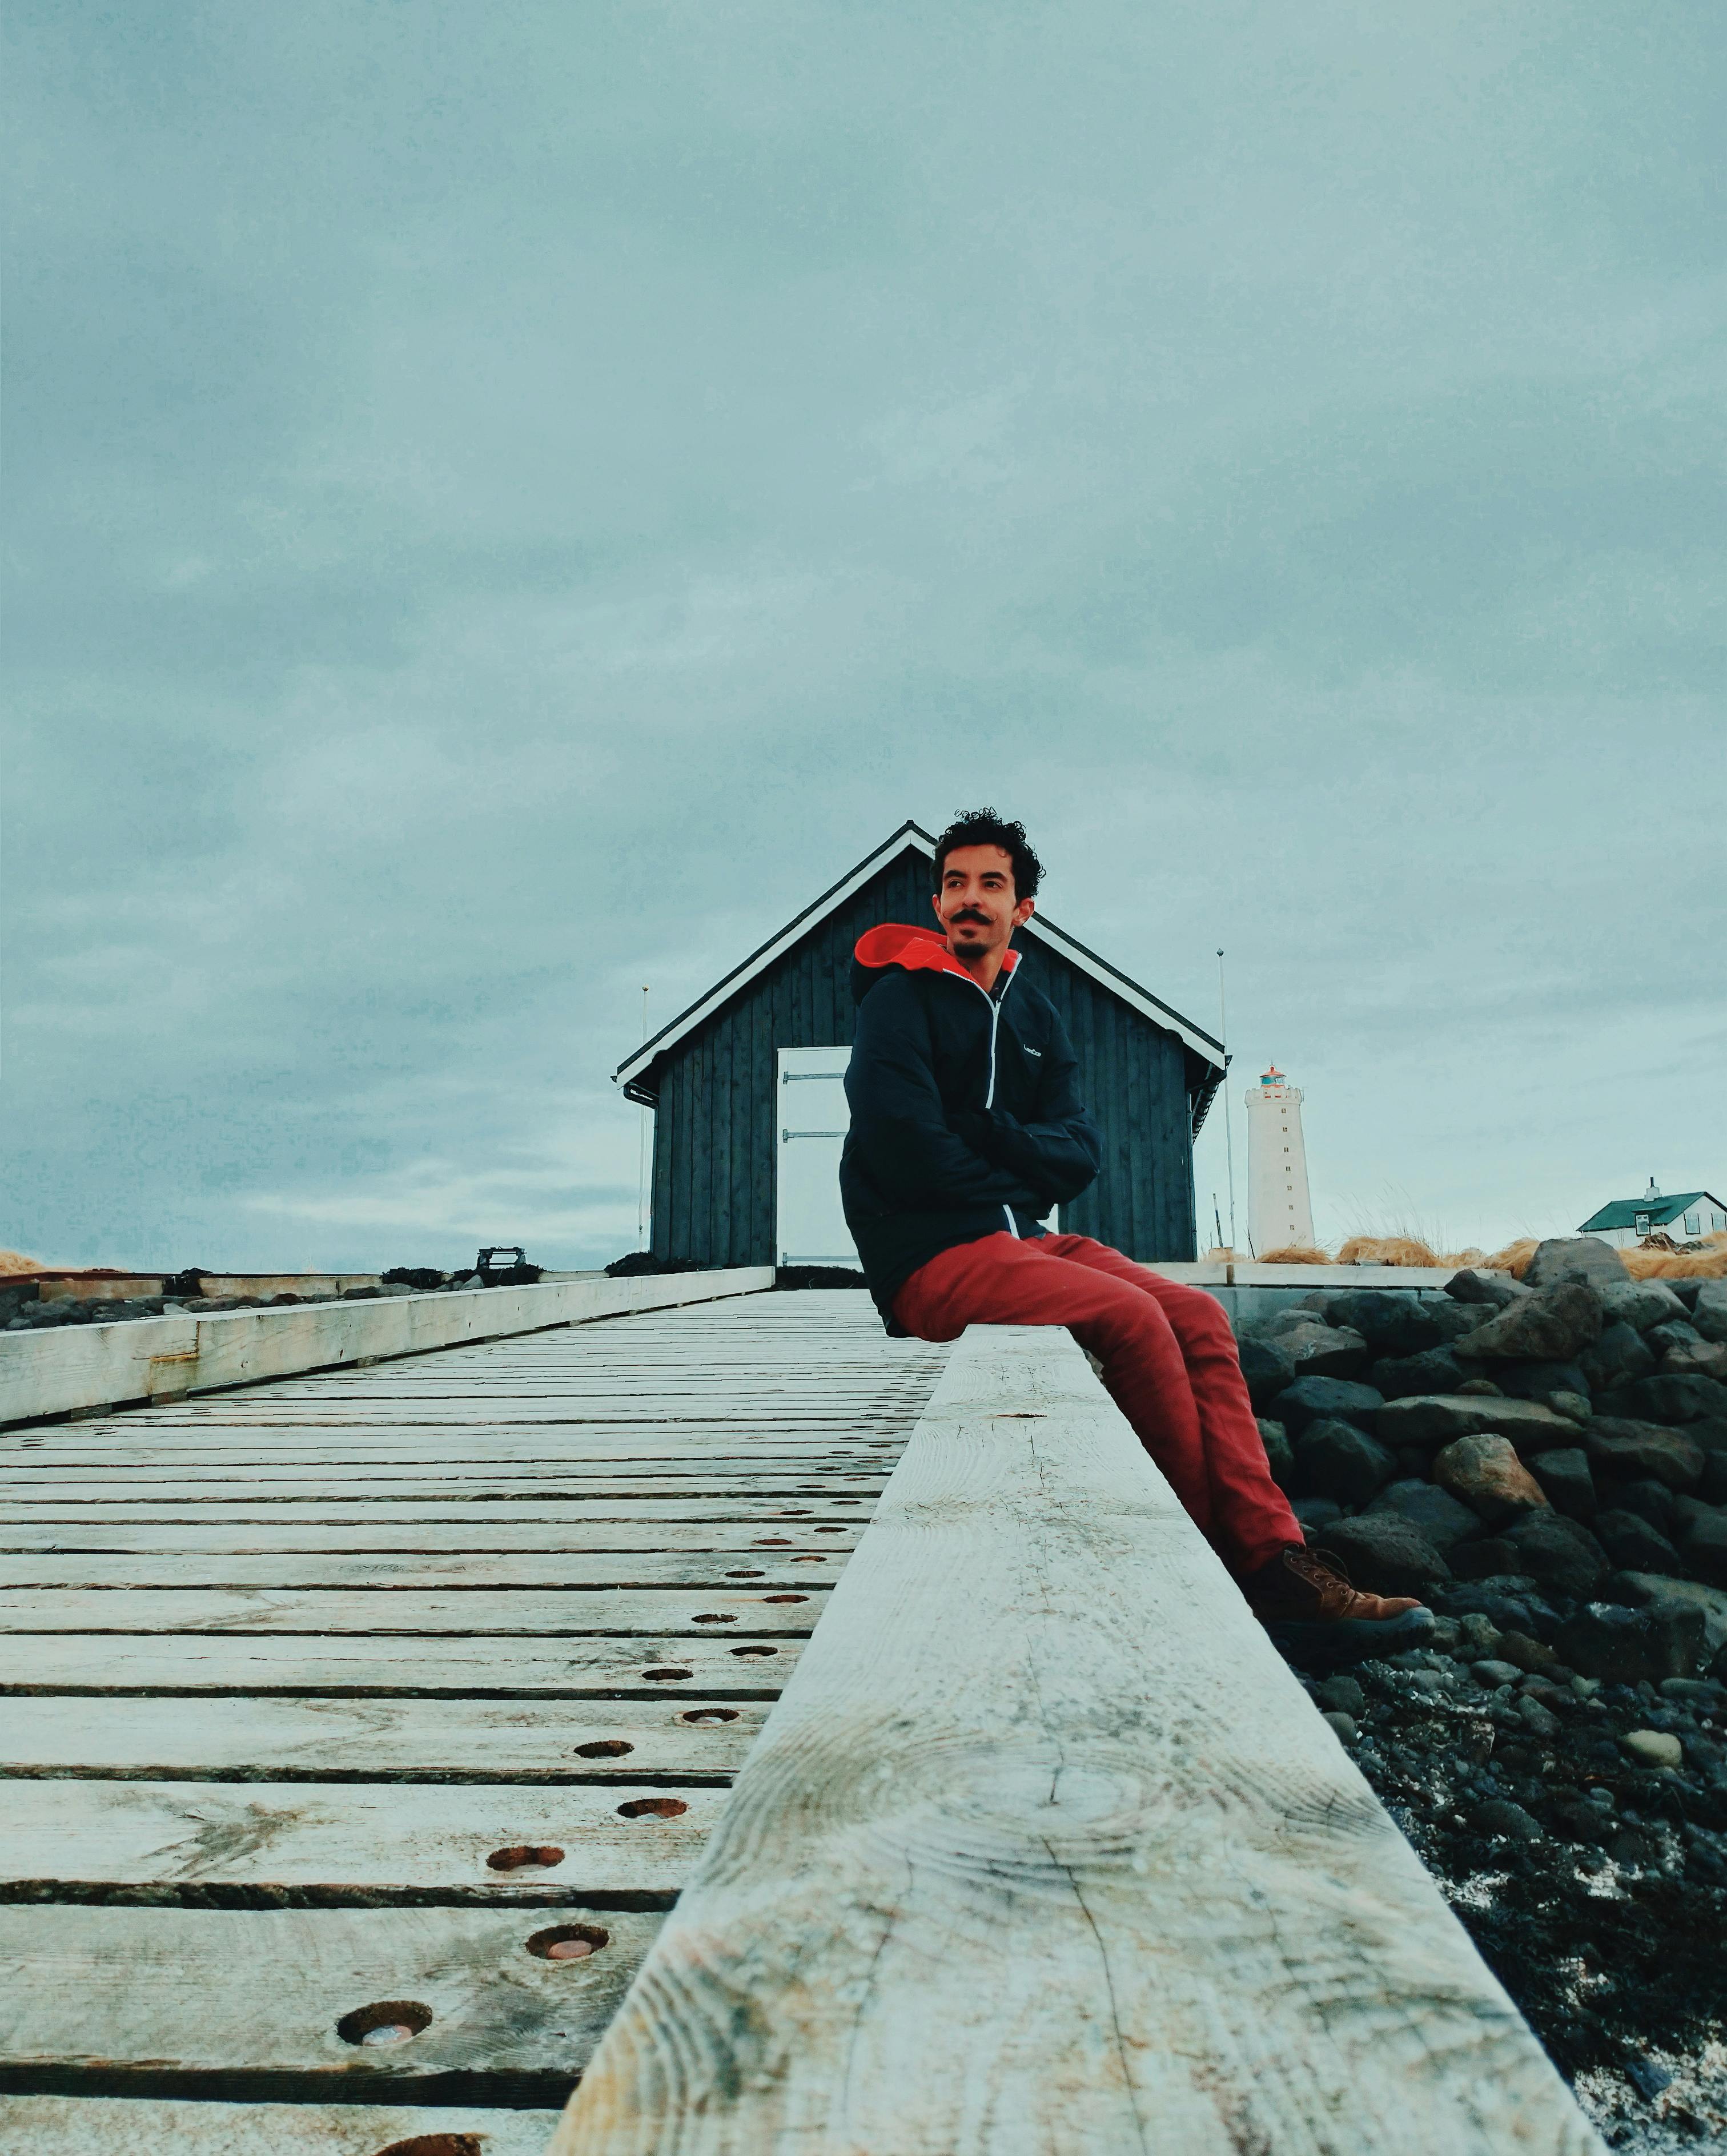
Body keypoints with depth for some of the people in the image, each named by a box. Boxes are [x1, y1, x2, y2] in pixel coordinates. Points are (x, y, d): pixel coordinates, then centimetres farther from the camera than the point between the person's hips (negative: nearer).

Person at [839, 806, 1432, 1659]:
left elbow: (1079, 1153, 7)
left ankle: (1276, 1562, -20)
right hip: (930, 1261, -7)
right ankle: (1221, 1572, -14)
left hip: (1022, 1238, 7)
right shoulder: (901, 997, -2)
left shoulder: (1034, 1015, 18)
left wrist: (985, 1132, -10)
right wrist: (1010, 1185, -4)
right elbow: (902, 1146, -15)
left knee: (1197, 1317, -14)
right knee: (1131, 1316, -25)